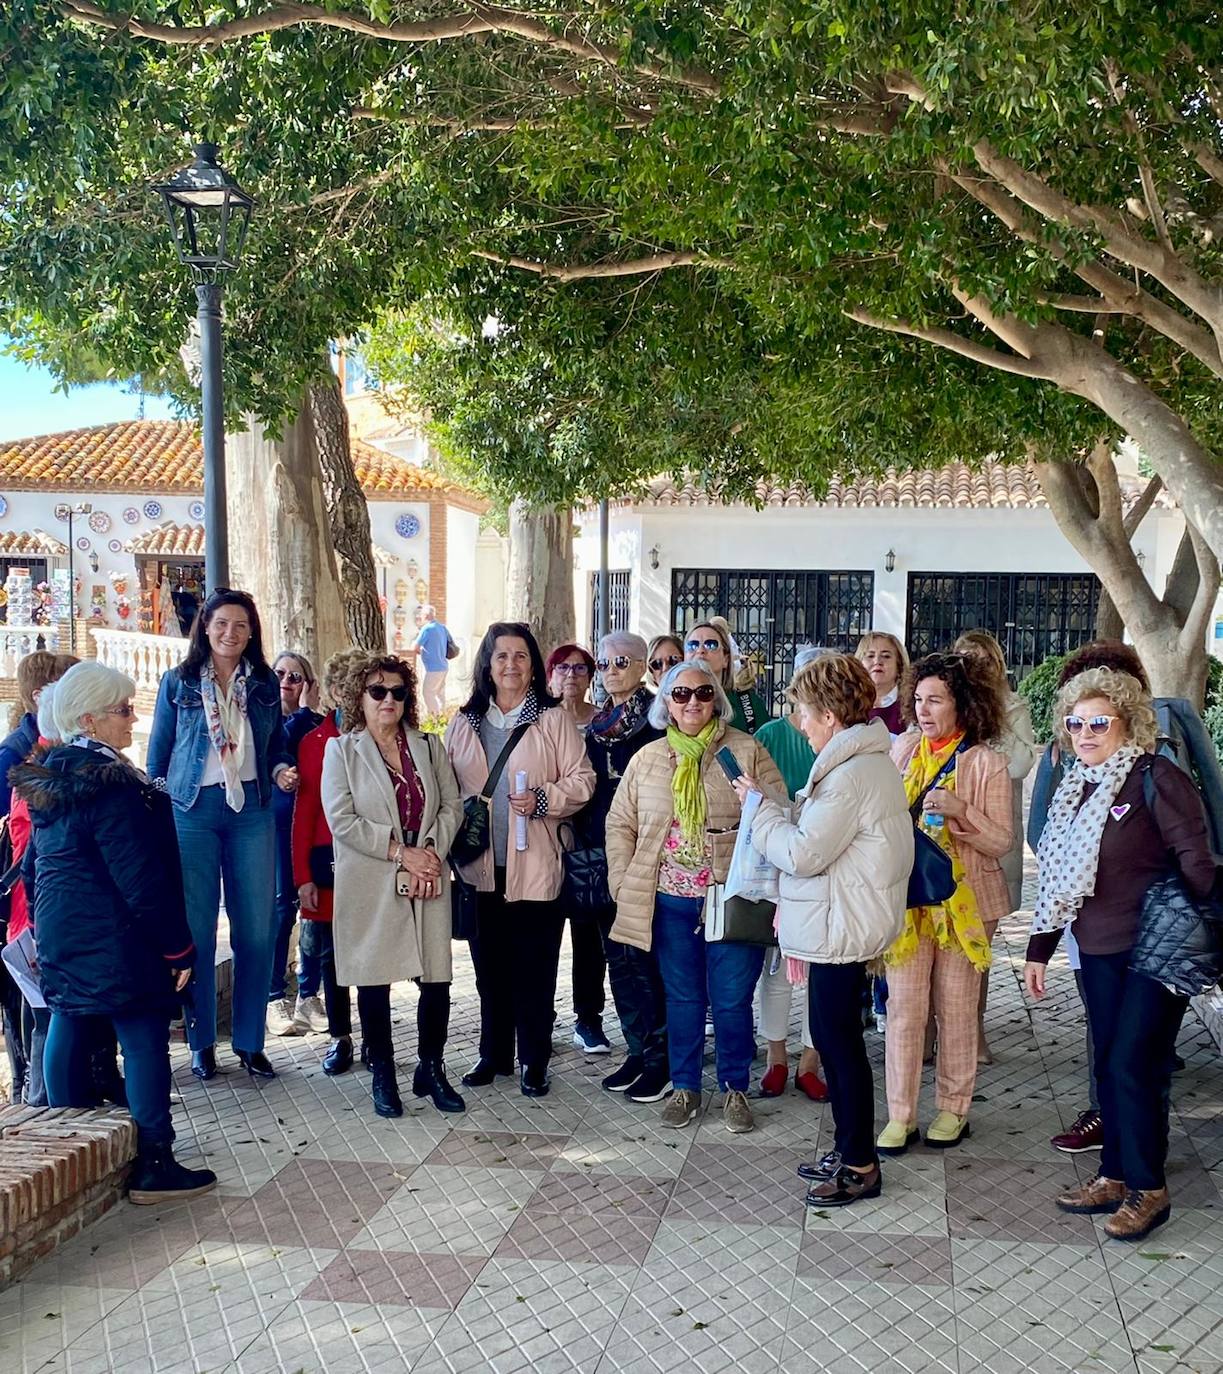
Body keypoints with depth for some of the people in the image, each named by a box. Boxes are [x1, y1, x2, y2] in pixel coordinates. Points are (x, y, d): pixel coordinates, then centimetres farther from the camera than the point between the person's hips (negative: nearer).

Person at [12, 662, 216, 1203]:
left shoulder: (48, 779, 8)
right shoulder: (111, 784, -20)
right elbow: (142, 878, -21)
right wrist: (177, 948, -14)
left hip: (61, 936, 9)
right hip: (115, 939, -9)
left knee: (69, 1030, 16)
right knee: (144, 1039, -2)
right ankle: (153, 1165, 2)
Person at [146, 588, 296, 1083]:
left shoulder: (265, 684, 8)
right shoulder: (178, 682, 4)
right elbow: (159, 750, 8)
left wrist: (281, 770, -5)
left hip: (252, 811, 2)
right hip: (192, 810, -1)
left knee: (257, 930, 1)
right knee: (197, 929, 2)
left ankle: (250, 1041, 14)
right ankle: (202, 1042, 15)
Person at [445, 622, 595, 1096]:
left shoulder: (553, 719, 0)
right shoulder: (464, 723, 11)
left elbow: (582, 780, -3)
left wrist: (542, 800, -18)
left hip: (534, 864, -3)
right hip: (480, 865, 4)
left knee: (534, 969, 2)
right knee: (490, 966, 12)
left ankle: (534, 1061, 14)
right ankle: (493, 1053, 26)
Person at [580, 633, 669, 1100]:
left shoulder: (657, 720, -6)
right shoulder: (596, 725, 14)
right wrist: (586, 845, 12)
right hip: (601, 852, 7)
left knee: (645, 955, -4)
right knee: (618, 956, 11)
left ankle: (660, 1059, 5)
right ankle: (637, 1050, 21)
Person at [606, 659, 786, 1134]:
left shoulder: (747, 752, -2)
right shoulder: (647, 760, 8)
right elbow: (620, 824, 12)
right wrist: (623, 884, 4)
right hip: (670, 902, 3)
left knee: (732, 1000, 5)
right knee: (682, 998, 13)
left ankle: (735, 1089, 22)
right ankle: (684, 1087, 27)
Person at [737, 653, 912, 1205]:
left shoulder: (851, 774, -22)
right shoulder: (867, 761, 12)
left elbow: (802, 852, -22)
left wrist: (759, 805, -10)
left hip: (841, 927, -10)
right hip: (839, 923, 10)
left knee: (838, 1039, -1)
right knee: (835, 1036, 17)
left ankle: (860, 1165, 11)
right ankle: (849, 1149, 28)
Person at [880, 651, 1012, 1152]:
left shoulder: (986, 762, -5)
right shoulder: (903, 750, 4)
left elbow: (1001, 842, -8)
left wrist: (961, 811, -22)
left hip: (963, 899, -2)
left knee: (956, 1007, 7)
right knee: (904, 1006, 1)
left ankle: (953, 1108, 23)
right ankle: (900, 1115, 11)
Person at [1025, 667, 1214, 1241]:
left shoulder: (1155, 778, -12)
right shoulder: (1074, 787, 10)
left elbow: (1197, 862, -14)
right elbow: (1055, 875, 14)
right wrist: (1039, 949, 15)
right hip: (1099, 951, 7)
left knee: (1133, 1065, -5)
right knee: (1107, 1064, 11)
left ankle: (1148, 1190, 9)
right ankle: (1115, 1175, 23)